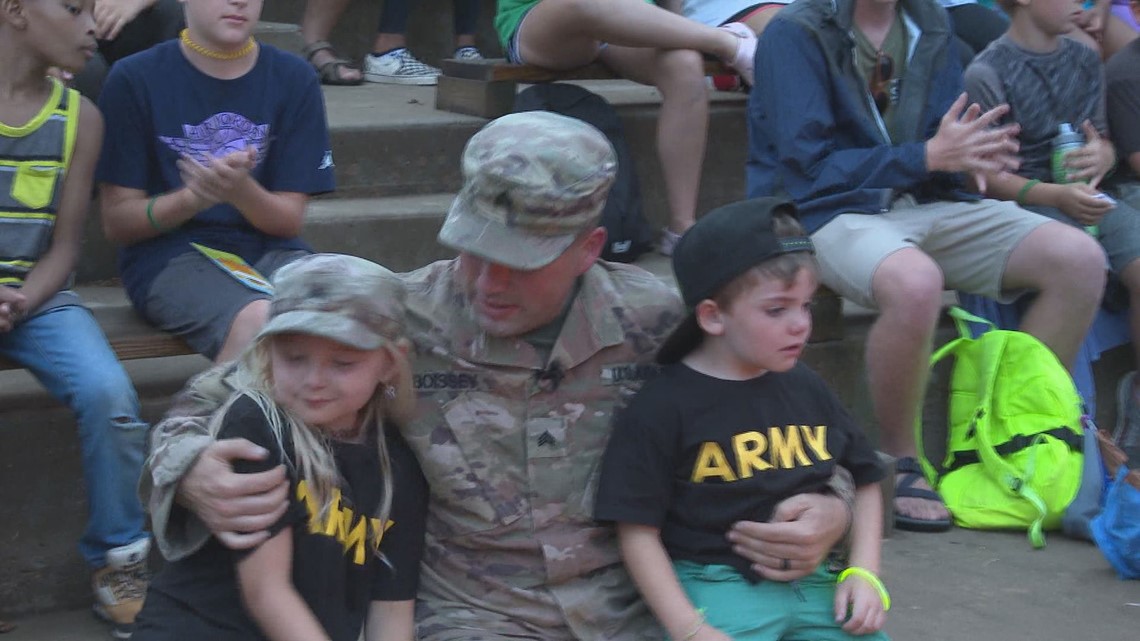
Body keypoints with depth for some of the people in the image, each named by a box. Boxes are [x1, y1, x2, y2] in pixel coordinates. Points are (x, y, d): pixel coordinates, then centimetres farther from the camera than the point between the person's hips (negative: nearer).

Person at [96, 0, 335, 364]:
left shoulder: (293, 79, 6)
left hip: (268, 248, 3)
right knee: (260, 320, -34)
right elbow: (117, 222, 0)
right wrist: (193, 198, -19)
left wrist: (240, 190, -18)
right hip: (168, 252, -3)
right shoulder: (135, 79, 0)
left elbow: (288, 221, 4)